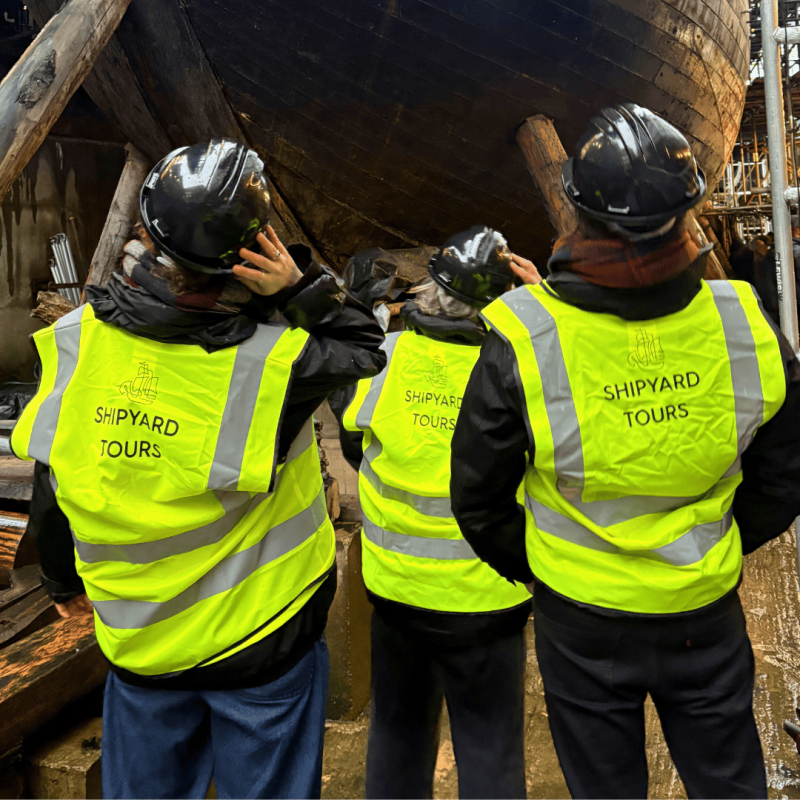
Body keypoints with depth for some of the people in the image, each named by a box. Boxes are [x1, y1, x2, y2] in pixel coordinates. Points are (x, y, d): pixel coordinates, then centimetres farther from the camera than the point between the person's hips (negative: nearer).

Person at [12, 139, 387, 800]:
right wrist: (300, 288, -17)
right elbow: (365, 347, -3)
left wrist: (65, 582, 16)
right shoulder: (275, 359, -24)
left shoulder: (77, 343, -13)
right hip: (264, 642, -3)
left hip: (140, 639, 3)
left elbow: (51, 486, -1)